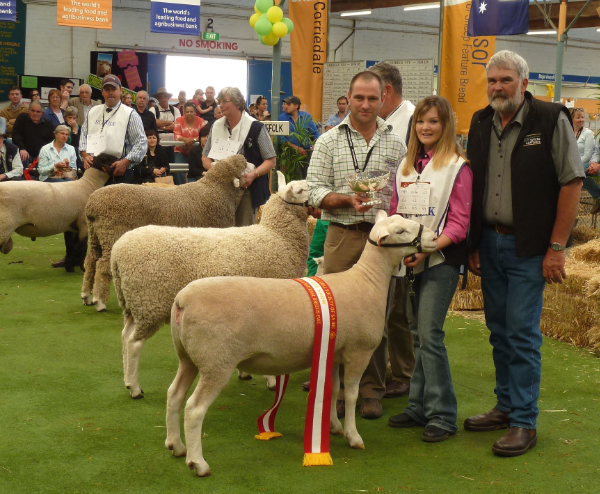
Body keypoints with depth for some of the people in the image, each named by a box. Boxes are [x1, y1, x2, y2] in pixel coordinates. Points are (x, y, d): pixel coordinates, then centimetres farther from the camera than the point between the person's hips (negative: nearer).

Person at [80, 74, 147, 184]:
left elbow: (141, 143, -6)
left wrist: (125, 162, -16)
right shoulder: (93, 112, 17)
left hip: (119, 172, -4)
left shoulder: (130, 114, 0)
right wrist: (85, 155, 2)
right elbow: (84, 136, 20)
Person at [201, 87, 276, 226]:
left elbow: (271, 161, -4)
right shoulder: (216, 126, 11)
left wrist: (253, 174, -21)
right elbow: (205, 158, 17)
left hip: (247, 189, -4)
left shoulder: (255, 127, -4)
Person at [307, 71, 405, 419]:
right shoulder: (329, 141, 6)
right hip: (342, 236, -1)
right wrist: (348, 200, -16)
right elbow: (316, 191, 0)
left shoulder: (396, 144, 10)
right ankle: (337, 388, 10)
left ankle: (373, 390, 14)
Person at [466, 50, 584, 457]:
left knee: (522, 332, -4)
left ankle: (524, 422, 4)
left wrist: (557, 248, -13)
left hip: (529, 248, -5)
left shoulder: (552, 120, -8)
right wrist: (474, 244, 11)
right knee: (499, 331, 12)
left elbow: (572, 183, -10)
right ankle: (506, 407, 25)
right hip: (490, 242, 5)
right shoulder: (481, 124, 9)